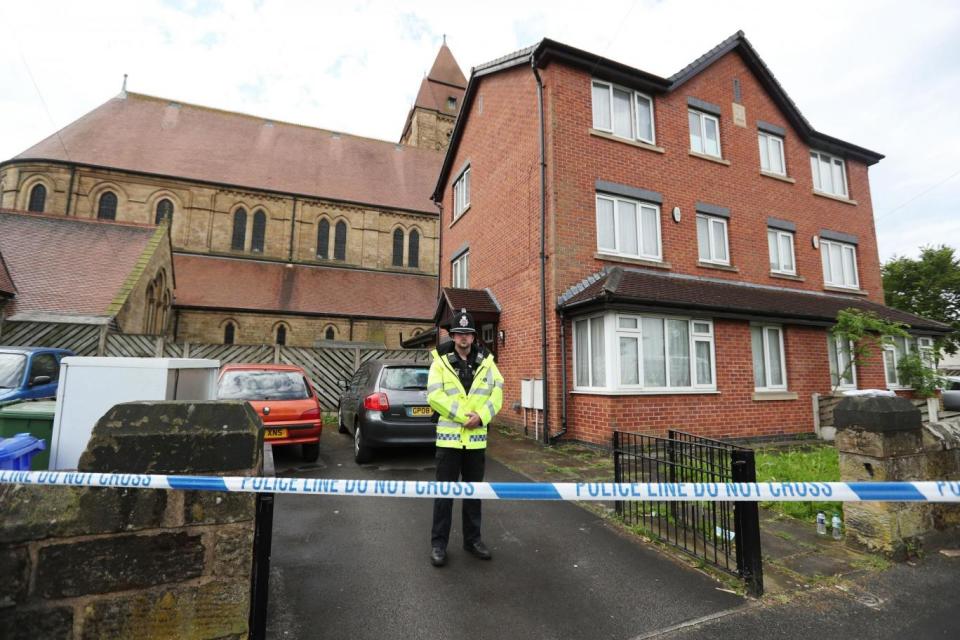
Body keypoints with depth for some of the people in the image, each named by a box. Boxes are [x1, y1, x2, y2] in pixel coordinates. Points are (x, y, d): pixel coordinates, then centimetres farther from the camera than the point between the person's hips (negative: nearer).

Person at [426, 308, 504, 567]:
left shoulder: (486, 361, 4)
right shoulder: (440, 360, -4)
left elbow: (497, 393, -2)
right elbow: (434, 395, -14)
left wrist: (481, 416, -17)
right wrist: (463, 415, -19)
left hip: (476, 437, 3)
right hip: (449, 436, -3)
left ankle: (473, 539, 30)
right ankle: (438, 543, 20)